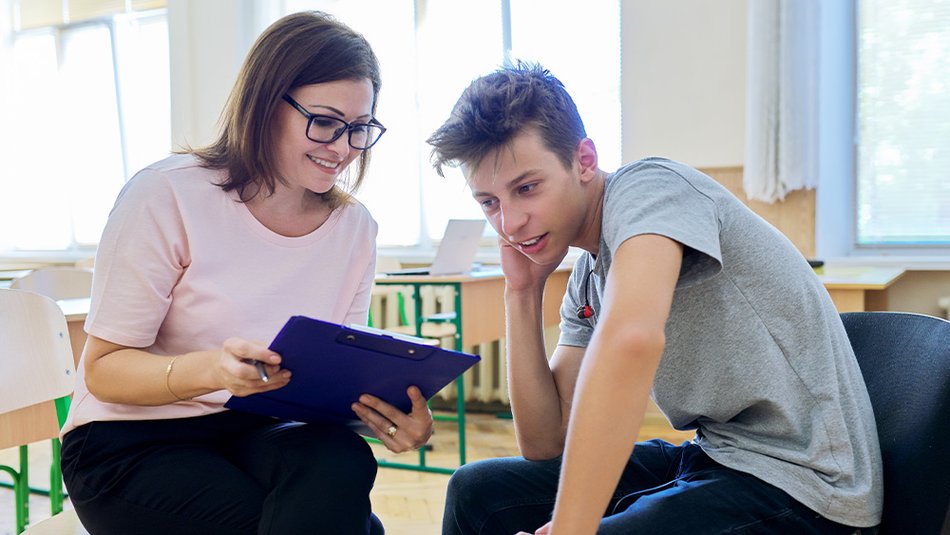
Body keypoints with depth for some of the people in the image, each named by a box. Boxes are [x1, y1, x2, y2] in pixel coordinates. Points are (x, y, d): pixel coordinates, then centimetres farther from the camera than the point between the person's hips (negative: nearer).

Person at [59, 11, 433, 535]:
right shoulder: (169, 195, -13)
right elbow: (103, 368, -12)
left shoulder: (354, 228, 1)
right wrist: (211, 370, -33)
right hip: (133, 440, -4)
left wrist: (388, 409, -20)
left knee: (342, 463, -31)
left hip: (261, 432, 5)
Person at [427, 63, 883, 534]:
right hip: (712, 457, 8)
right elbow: (546, 446, 7)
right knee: (478, 491, 8)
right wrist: (523, 293, 1)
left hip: (795, 478, -8)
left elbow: (631, 339, -36)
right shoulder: (584, 284, 9)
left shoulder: (648, 186, -16)